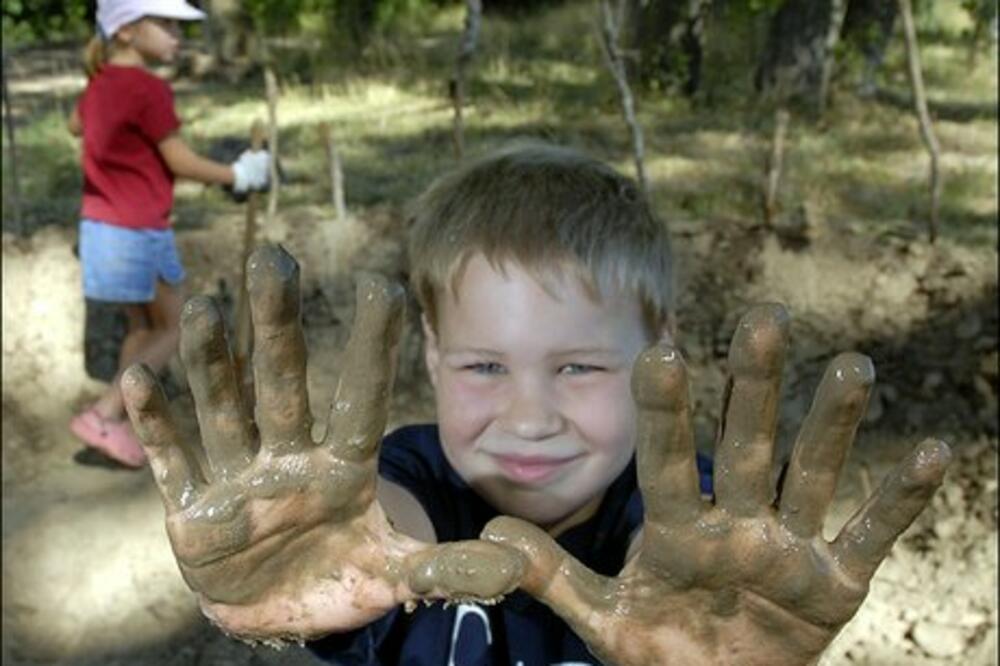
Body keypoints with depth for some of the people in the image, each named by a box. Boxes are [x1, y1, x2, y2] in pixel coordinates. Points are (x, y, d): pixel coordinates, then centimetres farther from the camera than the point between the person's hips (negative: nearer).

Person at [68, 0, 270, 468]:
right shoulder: (148, 89, -17)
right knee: (172, 330, 5)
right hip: (138, 231, -9)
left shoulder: (100, 84, 9)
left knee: (144, 327, 20)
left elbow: (76, 125, 30)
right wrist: (239, 175, -1)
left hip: (100, 225, 9)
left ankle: (121, 421, 24)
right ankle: (105, 416, -2)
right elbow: (180, 162, -13)